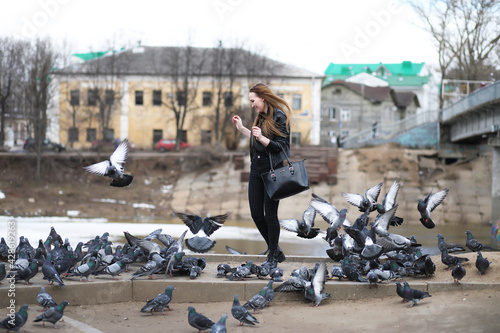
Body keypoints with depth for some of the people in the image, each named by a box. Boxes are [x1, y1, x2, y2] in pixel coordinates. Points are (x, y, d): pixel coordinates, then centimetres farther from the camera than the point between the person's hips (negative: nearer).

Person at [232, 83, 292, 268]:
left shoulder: (279, 117, -11)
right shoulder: (261, 117, 14)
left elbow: (280, 146, -16)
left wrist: (261, 138, -28)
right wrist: (241, 128, 25)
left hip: (273, 169, -8)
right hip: (256, 168, 8)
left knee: (270, 215, -3)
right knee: (256, 214, 7)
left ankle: (273, 258, 9)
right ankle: (276, 252, 21)